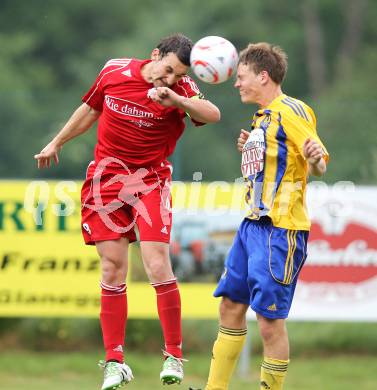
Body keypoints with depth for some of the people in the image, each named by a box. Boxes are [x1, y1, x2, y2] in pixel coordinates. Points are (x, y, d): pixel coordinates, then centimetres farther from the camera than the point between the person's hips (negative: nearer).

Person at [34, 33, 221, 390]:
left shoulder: (180, 90, -10)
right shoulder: (114, 71, -2)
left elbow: (212, 114, -30)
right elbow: (90, 109, 17)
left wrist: (175, 99, -44)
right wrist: (57, 143, 27)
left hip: (151, 180, -2)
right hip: (106, 178, 2)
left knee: (157, 265, -13)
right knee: (113, 269, 0)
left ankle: (174, 356, 1)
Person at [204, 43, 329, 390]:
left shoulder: (291, 111, -11)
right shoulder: (262, 117, 17)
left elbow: (318, 167, -19)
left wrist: (315, 159, -39)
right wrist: (248, 149, 16)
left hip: (281, 229, -10)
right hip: (253, 223, 10)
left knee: (270, 318, -8)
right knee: (231, 306, 14)